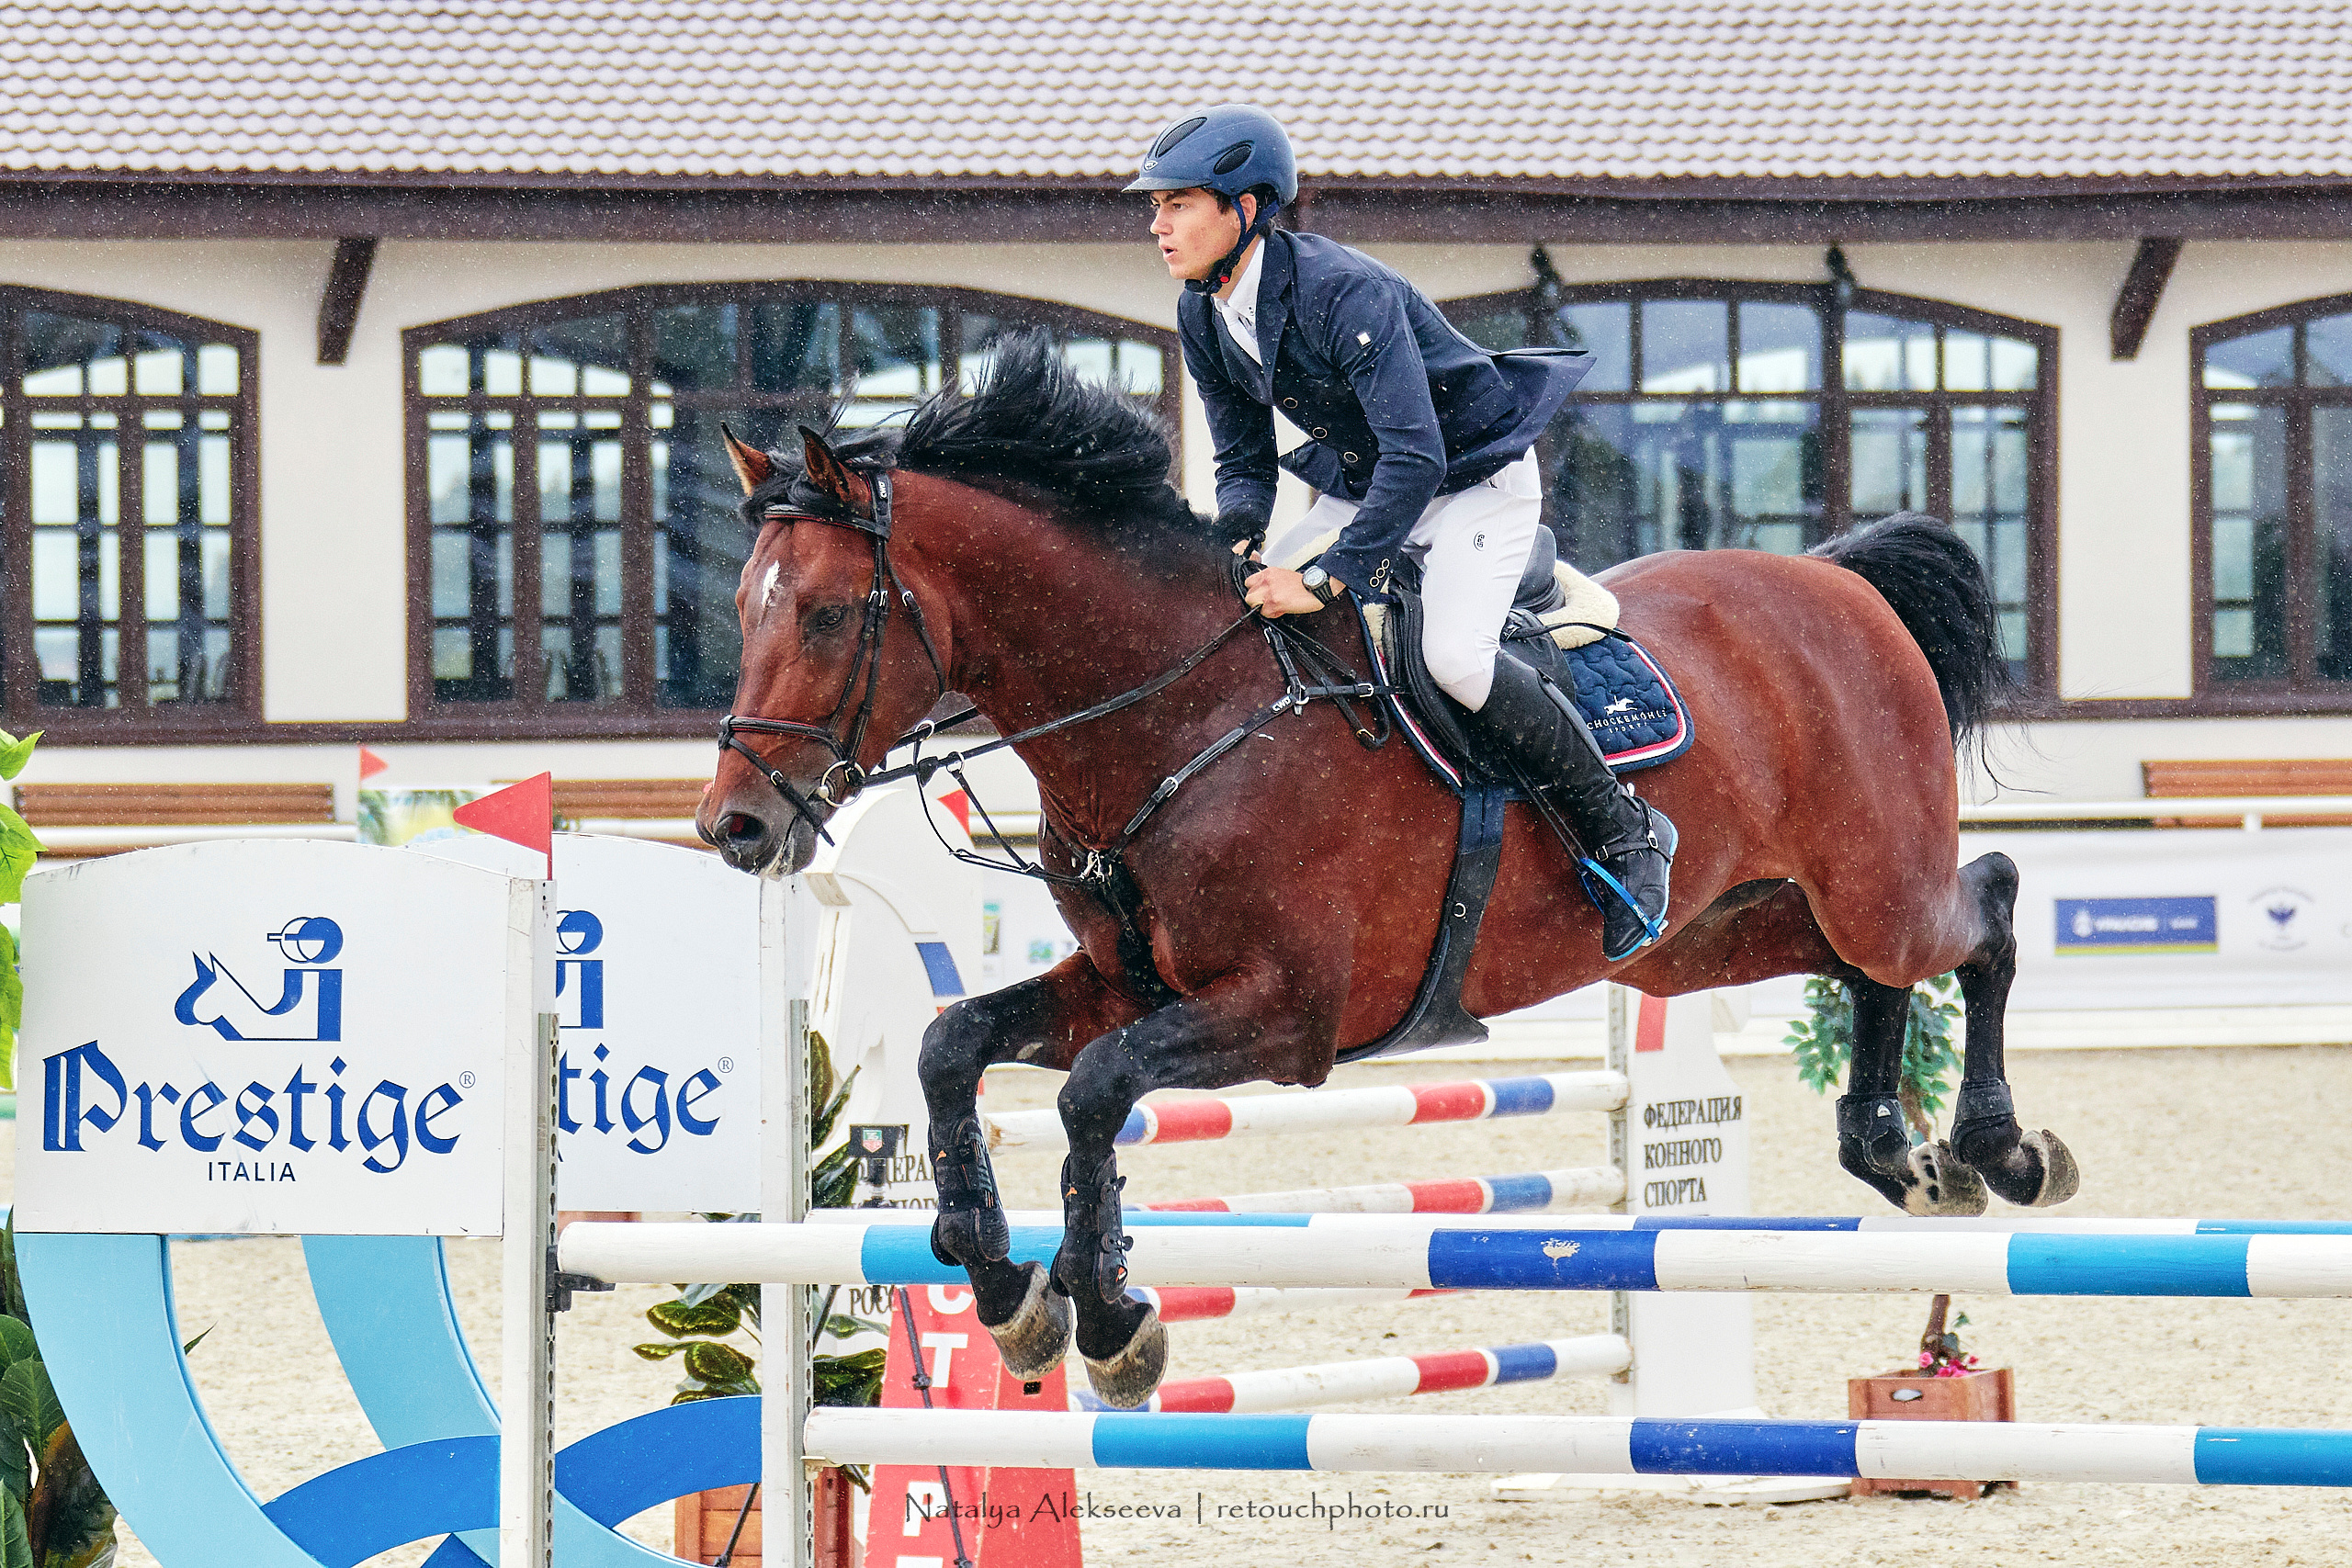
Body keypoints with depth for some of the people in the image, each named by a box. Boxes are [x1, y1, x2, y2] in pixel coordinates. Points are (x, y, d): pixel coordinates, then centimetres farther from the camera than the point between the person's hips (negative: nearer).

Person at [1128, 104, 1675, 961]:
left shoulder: (1344, 292, -32)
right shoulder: (1205, 319, -6)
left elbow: (1416, 458, -37)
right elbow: (1242, 459, 3)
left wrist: (1329, 577, -41)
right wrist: (1238, 540, -19)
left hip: (1477, 476, -8)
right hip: (1364, 484, 8)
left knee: (1453, 655, -28)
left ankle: (1623, 834, -13)